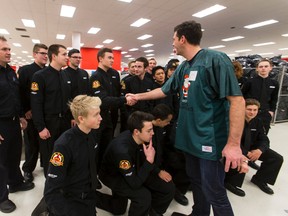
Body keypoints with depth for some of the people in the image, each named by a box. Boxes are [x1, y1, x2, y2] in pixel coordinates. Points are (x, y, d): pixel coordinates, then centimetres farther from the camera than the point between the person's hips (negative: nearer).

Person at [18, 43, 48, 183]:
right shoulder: (24, 70, -4)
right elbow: (19, 92, -9)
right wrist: (25, 111, -12)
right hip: (31, 114, -3)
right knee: (31, 142, 8)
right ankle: (28, 169, 26)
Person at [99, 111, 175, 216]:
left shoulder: (143, 139, -18)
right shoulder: (122, 149, -39)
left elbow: (145, 160, 4)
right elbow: (134, 183, -34)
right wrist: (149, 161, -36)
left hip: (135, 170, 6)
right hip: (113, 175, -6)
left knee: (168, 187, -4)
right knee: (143, 195, -31)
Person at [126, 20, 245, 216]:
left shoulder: (215, 59, -14)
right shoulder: (183, 67, 10)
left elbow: (237, 100, -19)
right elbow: (164, 91, 21)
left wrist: (234, 143, -22)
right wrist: (139, 96, 27)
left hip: (211, 139, -8)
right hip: (190, 137, 8)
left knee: (214, 191, 5)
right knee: (196, 181, 22)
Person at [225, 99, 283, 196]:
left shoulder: (258, 121, -1)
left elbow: (264, 139, -1)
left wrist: (259, 150, -23)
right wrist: (247, 153, -33)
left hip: (252, 148, 7)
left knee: (277, 158, 0)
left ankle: (259, 179, 20)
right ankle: (229, 182, -11)